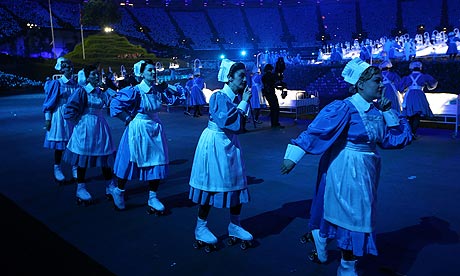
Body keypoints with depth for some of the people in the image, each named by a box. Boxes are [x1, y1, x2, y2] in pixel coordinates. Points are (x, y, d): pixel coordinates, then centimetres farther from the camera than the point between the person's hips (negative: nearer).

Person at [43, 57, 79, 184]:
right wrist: (47, 118, -7)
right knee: (59, 144, 2)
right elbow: (49, 102, -4)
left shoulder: (75, 84, 7)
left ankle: (74, 168, 16)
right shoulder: (56, 83, -5)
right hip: (60, 116, -4)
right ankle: (57, 169, 15)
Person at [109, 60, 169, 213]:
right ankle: (118, 192, 29)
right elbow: (115, 105, -12)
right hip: (138, 130, -5)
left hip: (155, 129, 5)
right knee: (130, 162, 6)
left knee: (157, 163, 4)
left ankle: (152, 198, 15)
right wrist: (129, 119, -10)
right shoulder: (135, 91, -13)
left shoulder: (157, 91, 4)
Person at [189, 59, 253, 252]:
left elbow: (239, 126, 6)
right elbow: (230, 123, -27)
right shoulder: (219, 97, -17)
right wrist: (243, 103, -20)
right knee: (211, 185, 1)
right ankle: (200, 228, 18)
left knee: (237, 184, 9)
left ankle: (234, 227, 24)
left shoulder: (237, 98, 5)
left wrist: (245, 102, -3)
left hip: (230, 145, 8)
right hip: (215, 145, -7)